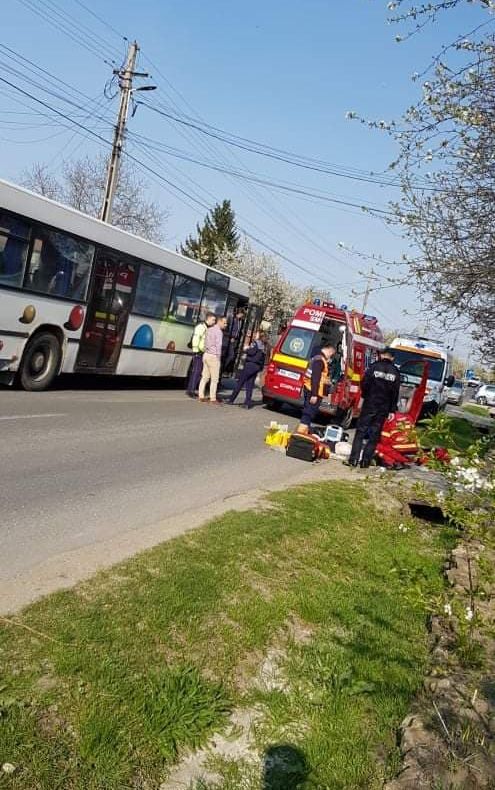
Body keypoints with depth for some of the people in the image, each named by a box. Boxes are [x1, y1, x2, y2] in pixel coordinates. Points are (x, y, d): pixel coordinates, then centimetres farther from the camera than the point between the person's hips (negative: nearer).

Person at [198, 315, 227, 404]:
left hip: (206, 354, 9)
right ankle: (213, 399, 0)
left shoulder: (209, 329, 12)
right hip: (213, 356, -8)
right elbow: (218, 346, -17)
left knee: (205, 377, 11)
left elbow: (206, 343, 13)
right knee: (214, 379, -2)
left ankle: (201, 396, 14)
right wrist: (219, 359, -9)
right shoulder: (219, 332, -14)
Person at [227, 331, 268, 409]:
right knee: (250, 384, 8)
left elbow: (252, 352, -16)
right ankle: (248, 403, 2)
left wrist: (246, 349, 1)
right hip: (257, 366, 8)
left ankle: (231, 400, 2)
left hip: (250, 364, -8)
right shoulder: (263, 346, 18)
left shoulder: (256, 342, -6)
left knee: (240, 382, -1)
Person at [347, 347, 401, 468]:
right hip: (384, 408, 2)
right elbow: (395, 392, 4)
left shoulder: (374, 367, -4)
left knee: (361, 431, 3)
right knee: (374, 435, 7)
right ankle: (365, 461, 5)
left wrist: (364, 396, 12)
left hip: (370, 404, -2)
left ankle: (354, 459, -3)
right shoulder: (395, 372, 5)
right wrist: (392, 410, 7)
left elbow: (364, 383, -7)